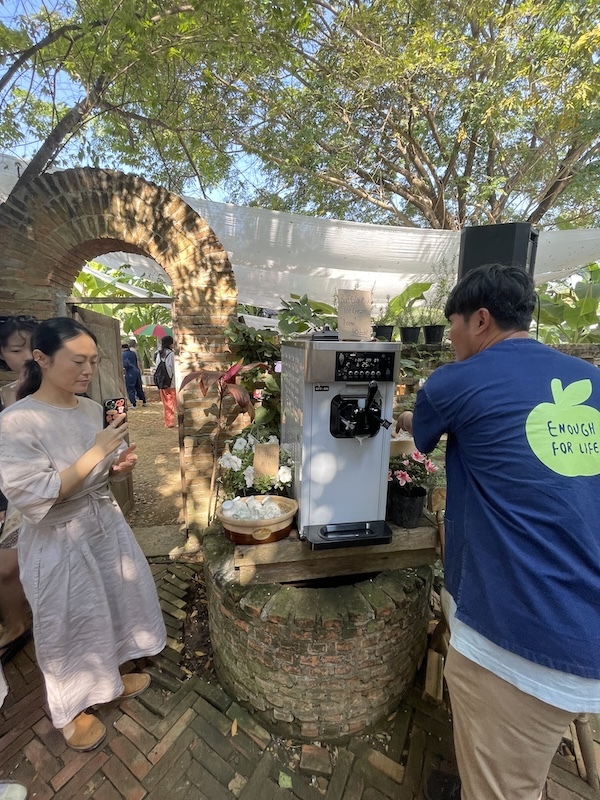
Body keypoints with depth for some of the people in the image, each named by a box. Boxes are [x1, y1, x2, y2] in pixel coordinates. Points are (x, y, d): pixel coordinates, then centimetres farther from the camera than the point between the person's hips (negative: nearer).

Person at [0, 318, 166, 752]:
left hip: (106, 524, 7)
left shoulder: (92, 408, -3)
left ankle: (109, 677, 52)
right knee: (69, 626, 14)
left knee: (116, 603, 23)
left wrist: (119, 467, -11)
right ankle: (70, 709, 45)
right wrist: (96, 452, -30)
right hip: (59, 541, -6)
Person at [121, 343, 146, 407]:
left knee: (130, 389, 2)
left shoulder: (123, 354, -12)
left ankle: (134, 404, 3)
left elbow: (125, 364, -21)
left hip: (130, 374, -7)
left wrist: (122, 366, -1)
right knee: (139, 388, 17)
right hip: (137, 372, 7)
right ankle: (144, 402, 23)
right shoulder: (133, 353, 9)